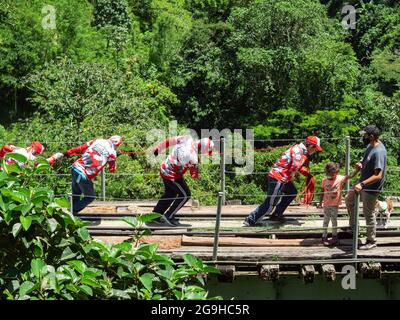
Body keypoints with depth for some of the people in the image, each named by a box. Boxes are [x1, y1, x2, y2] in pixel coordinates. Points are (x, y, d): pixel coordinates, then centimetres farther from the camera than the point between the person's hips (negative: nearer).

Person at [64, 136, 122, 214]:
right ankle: (72, 212, 10)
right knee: (90, 197, 13)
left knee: (76, 193, 24)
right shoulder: (112, 153, -3)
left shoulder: (98, 141, 9)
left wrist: (68, 152, 23)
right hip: (84, 176, -6)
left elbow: (81, 147, 14)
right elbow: (112, 169, 10)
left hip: (75, 167, 6)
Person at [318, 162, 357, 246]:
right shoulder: (325, 181, -7)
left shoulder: (340, 179, -11)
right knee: (326, 221, 11)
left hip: (335, 205, -1)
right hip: (326, 205, 2)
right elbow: (322, 192, 2)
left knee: (334, 220, 8)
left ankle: (334, 237, 20)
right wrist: (320, 202, 6)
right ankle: (324, 237, 21)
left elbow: (350, 176, -20)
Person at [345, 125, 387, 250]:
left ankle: (371, 241, 21)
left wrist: (362, 184, -38)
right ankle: (353, 226, 40)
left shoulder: (379, 152, -30)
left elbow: (378, 176, -33)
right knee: (349, 200, 22)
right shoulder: (371, 145, -1)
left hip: (371, 188, -10)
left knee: (369, 214, 4)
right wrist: (360, 163, -2)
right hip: (363, 183, 10)